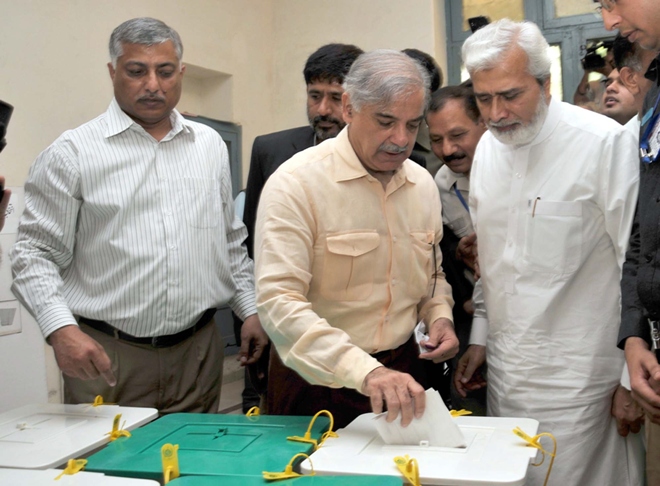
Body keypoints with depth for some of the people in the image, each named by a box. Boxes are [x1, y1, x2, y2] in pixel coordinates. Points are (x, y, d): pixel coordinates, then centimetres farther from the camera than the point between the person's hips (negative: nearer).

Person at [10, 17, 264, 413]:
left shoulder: (211, 145, 10)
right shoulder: (73, 153, -4)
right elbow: (36, 253, -5)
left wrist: (251, 309, 9)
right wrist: (61, 329, -19)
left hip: (199, 350, 4)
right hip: (106, 356, -3)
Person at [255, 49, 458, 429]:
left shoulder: (423, 184, 4)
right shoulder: (297, 184, -17)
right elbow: (279, 301, -26)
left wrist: (439, 315, -3)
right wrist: (364, 371, -35)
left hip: (402, 370, 5)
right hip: (317, 381, -5)